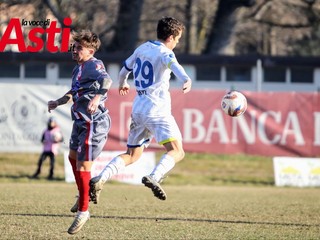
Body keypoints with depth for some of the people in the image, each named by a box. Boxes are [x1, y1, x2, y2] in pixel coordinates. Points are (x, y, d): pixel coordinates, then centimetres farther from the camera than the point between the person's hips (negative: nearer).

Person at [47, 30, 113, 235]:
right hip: (81, 122, 11)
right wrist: (58, 102, 21)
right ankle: (83, 195, 47)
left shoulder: (94, 65, -18)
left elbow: (106, 80, -40)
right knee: (73, 157, 27)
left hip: (93, 124, -11)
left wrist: (97, 97, -57)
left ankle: (83, 211, 0)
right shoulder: (79, 68, 12)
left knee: (83, 166, -11)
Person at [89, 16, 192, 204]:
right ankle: (154, 178, -40)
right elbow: (174, 66, -33)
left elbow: (126, 68, 30)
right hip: (158, 110, -8)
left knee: (132, 155, 17)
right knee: (177, 151, -16)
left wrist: (122, 83, 52)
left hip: (138, 110, 8)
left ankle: (99, 180, 1)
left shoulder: (143, 48, 14)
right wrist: (186, 80, -53)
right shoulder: (165, 53, -9)